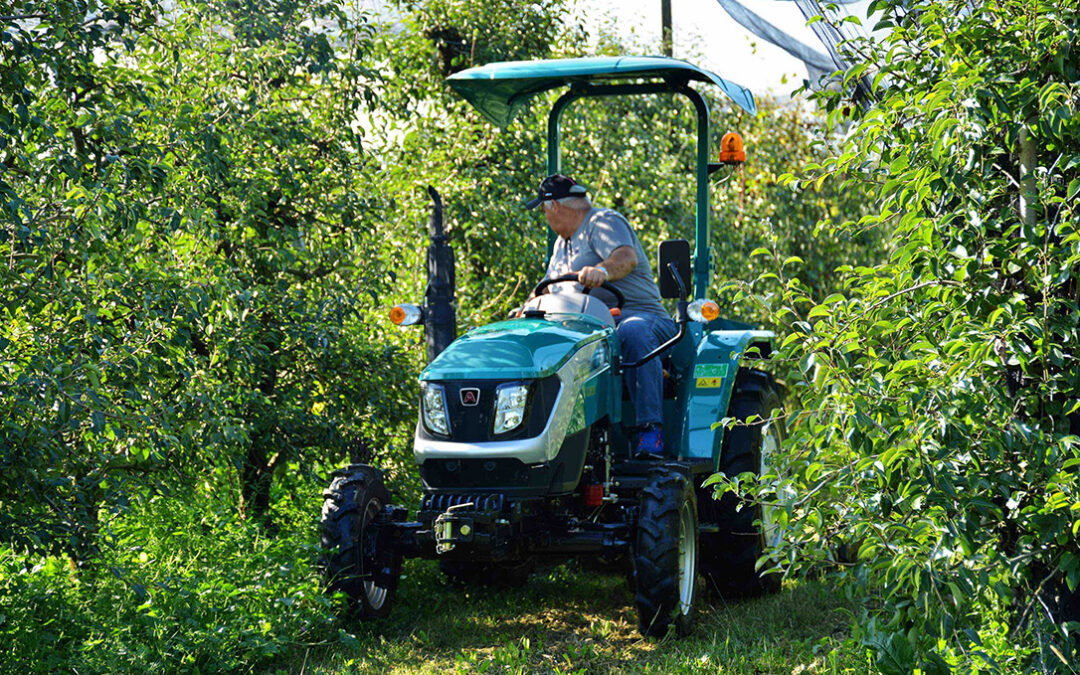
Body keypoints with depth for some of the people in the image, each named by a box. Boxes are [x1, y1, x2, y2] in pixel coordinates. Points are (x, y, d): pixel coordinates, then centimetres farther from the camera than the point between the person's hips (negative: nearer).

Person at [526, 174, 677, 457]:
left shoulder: (604, 222, -1)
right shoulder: (563, 244, 28)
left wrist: (602, 270, -45)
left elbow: (627, 257, -22)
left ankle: (651, 432, -44)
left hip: (639, 314, -7)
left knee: (632, 333, -42)